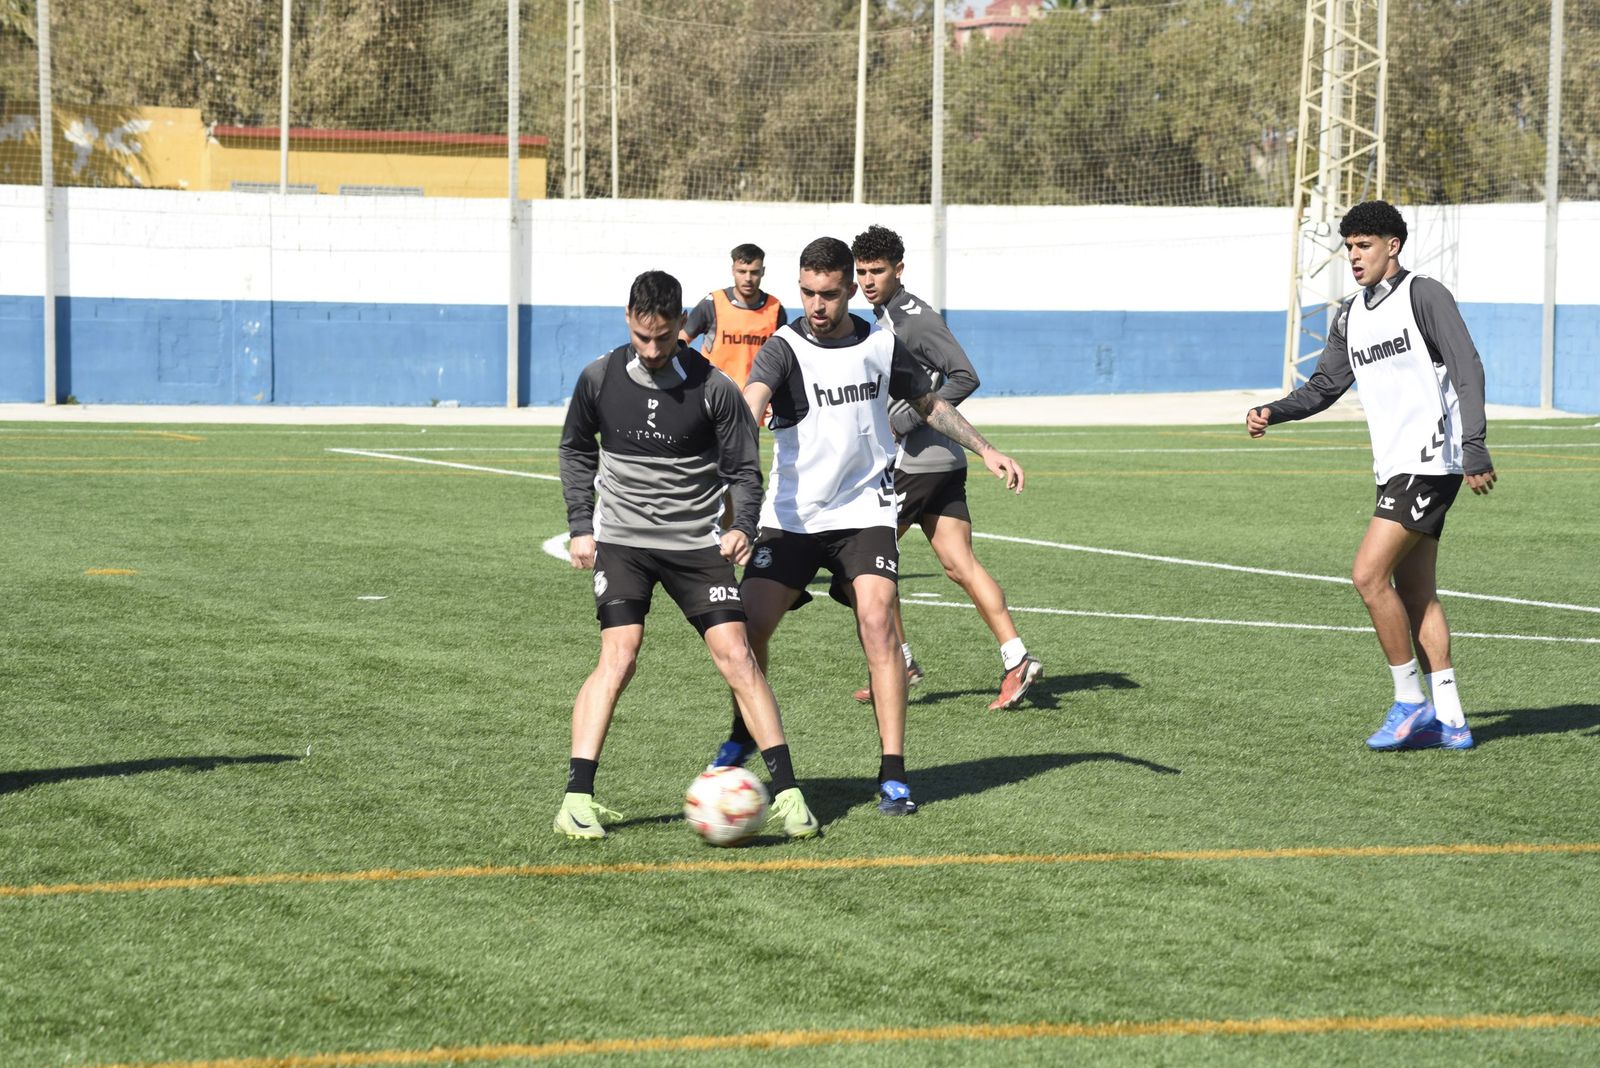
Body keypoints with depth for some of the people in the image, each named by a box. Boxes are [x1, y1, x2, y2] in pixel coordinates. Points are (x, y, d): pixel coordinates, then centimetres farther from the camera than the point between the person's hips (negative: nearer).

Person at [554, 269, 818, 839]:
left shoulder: (713, 388, -8)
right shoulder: (600, 378, -4)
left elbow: (744, 469, 1)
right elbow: (576, 449, 14)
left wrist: (742, 525, -17)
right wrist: (581, 526, 8)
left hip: (696, 542, 0)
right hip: (622, 539, 0)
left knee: (736, 654, -8)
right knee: (618, 656, -17)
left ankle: (786, 792, -3)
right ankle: (577, 799, -16)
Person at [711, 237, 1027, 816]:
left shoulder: (881, 346, 2)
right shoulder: (785, 348, -9)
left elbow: (930, 404, 20)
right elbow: (752, 399, -30)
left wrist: (986, 451, 14)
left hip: (865, 511, 1)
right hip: (791, 516, -1)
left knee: (876, 622, -18)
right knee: (749, 625, -6)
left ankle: (893, 776, -15)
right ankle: (743, 737, 25)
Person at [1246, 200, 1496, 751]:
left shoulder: (1424, 295, -7)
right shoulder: (1351, 317, 16)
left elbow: (1467, 370, -13)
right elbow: (1324, 386, 18)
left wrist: (1474, 449, -21)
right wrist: (1271, 413, 0)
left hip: (1429, 463, -9)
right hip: (1395, 468, 9)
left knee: (1369, 575, -14)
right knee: (1415, 593, 8)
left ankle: (1410, 701, -5)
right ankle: (1449, 720, 11)